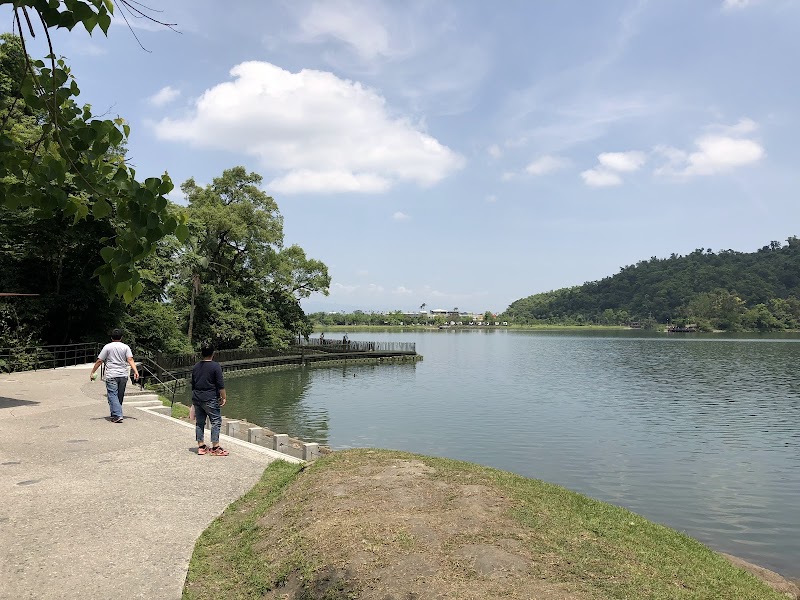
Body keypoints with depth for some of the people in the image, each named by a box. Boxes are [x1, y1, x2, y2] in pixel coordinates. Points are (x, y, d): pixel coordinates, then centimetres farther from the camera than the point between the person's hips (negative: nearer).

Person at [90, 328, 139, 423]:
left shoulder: (107, 347, 2)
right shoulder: (126, 347, 6)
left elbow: (99, 361, 0)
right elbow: (130, 360, -6)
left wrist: (92, 372, 7)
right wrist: (136, 371, -13)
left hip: (111, 376, -3)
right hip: (123, 375, 3)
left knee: (112, 395, -5)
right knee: (120, 396, 13)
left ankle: (117, 415, -18)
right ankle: (114, 414, 25)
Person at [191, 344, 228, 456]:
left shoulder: (195, 367, 9)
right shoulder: (215, 366, -9)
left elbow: (193, 385, 17)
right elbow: (220, 385, -12)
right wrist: (224, 397, -4)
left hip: (196, 398, 6)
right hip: (210, 399, -6)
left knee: (199, 422, 11)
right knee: (216, 421, 0)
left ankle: (201, 446, 16)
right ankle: (215, 447, -3)